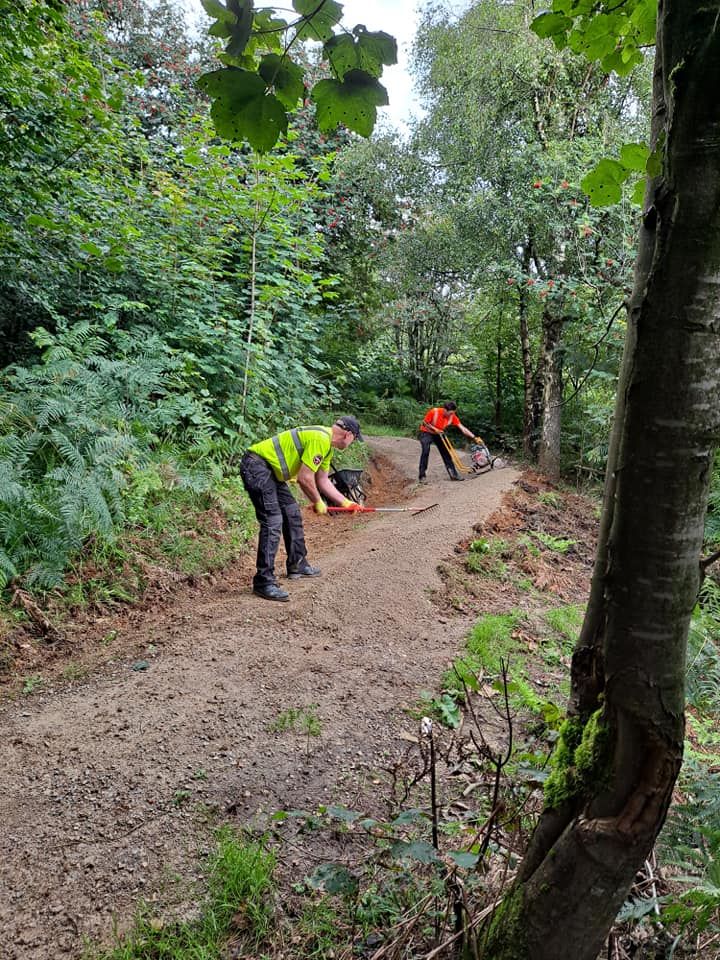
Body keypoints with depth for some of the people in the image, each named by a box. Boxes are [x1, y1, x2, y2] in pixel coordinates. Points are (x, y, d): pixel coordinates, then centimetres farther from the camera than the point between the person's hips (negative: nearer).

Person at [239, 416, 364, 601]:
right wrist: (318, 502, -4)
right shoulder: (320, 439, -18)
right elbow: (305, 479, -20)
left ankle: (297, 565, 30)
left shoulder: (327, 444, 14)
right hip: (256, 466, -11)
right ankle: (264, 582, -14)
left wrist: (346, 503, 22)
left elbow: (323, 481, 23)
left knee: (292, 513, 17)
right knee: (273, 521, -16)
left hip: (271, 471, 11)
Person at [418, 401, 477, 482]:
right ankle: (422, 476, -19)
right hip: (427, 433, -5)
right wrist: (435, 429, -26)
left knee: (446, 452, 0)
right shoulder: (434, 412, -32)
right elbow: (424, 423, -17)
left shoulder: (452, 416, -21)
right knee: (426, 451, -23)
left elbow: (463, 428, -23)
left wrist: (474, 438, -30)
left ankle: (453, 474, 9)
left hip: (439, 434, 5)